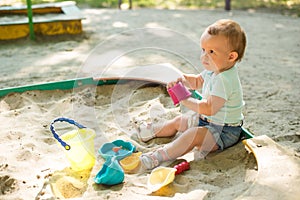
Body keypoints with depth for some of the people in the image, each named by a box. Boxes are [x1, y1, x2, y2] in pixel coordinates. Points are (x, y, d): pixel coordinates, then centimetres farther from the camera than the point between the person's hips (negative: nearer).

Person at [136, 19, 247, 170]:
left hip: (225, 132, -11)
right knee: (179, 121, 22)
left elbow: (209, 108, -37)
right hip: (207, 121, 11)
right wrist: (181, 80, -1)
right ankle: (152, 131, 41)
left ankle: (159, 156, -38)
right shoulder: (213, 70, 1)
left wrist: (186, 101, -27)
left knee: (194, 135, -34)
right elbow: (197, 81, 20)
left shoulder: (225, 80, -31)